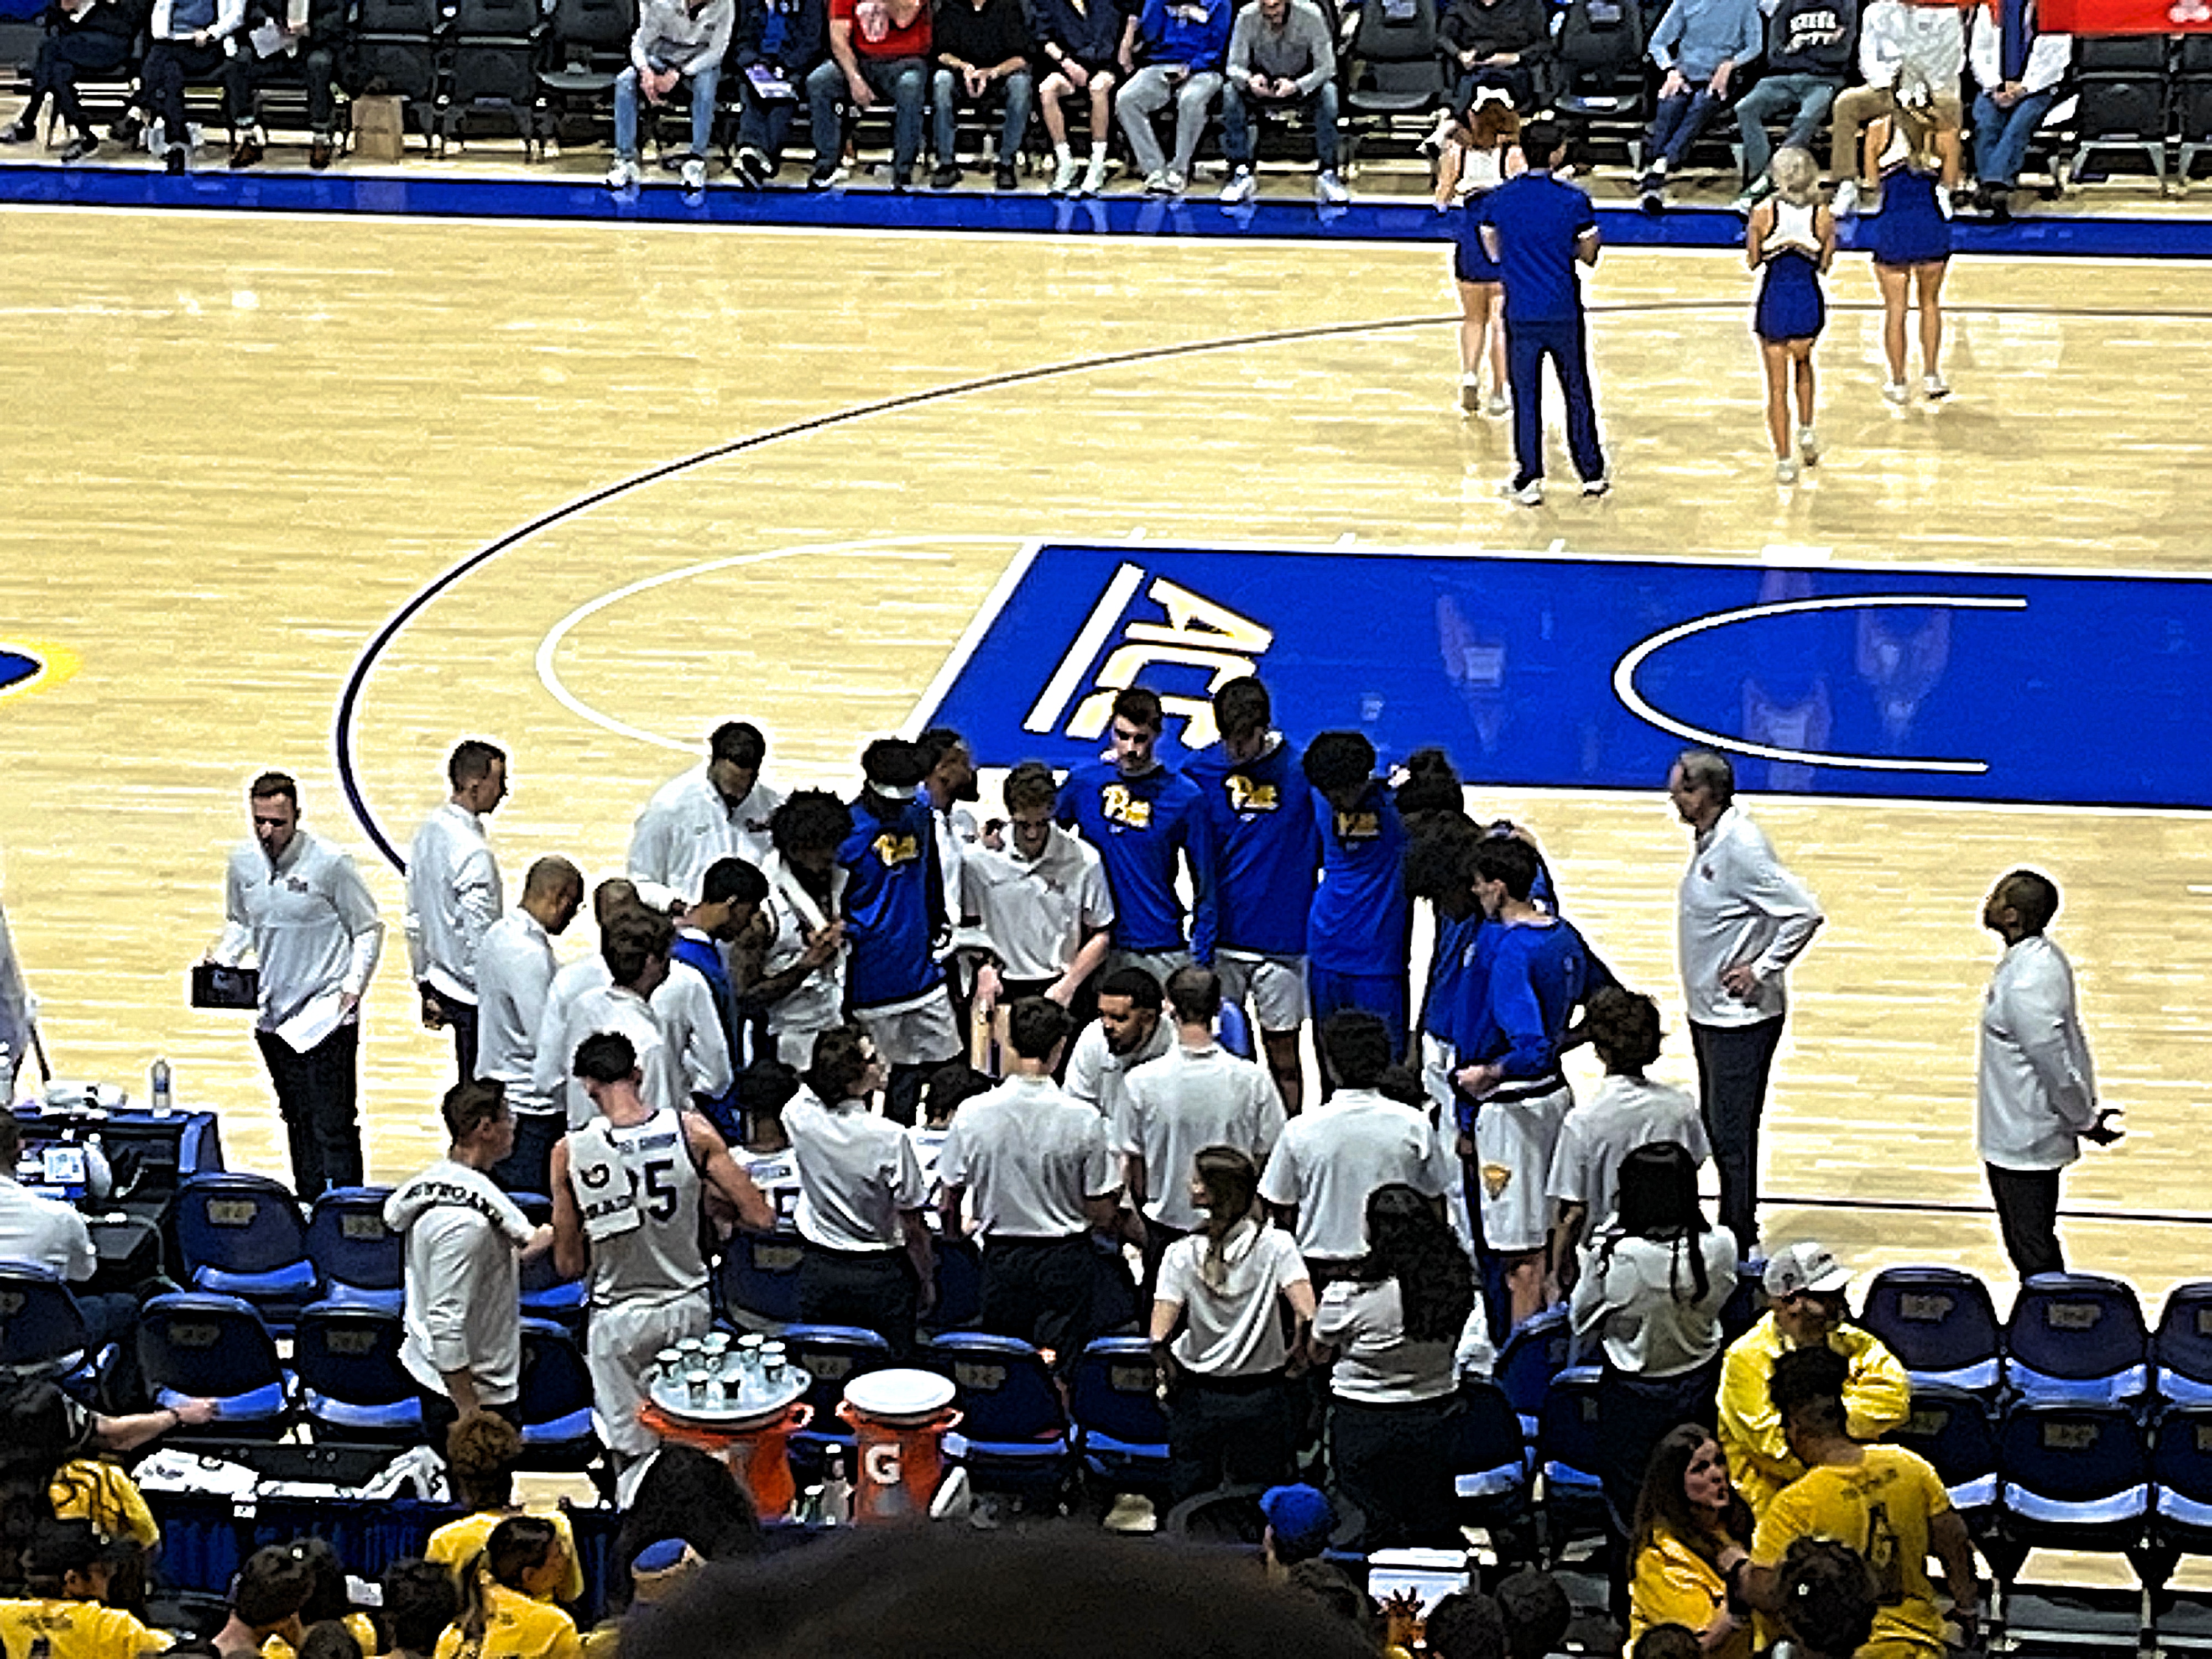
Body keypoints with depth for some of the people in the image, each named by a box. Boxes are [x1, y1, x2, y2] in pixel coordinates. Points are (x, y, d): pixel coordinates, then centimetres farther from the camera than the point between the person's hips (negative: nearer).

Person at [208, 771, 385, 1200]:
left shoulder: (330, 864, -11)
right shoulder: (243, 865, 3)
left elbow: (369, 930, -2)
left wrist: (354, 987, -11)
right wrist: (222, 961, 4)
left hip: (326, 1017, -5)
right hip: (273, 1016, 5)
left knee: (333, 1128, -9)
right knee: (297, 1121, 12)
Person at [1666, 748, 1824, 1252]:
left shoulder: (1741, 847, -21)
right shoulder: (1707, 840, 8)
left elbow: (1805, 913, -24)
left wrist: (1762, 970, -19)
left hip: (1741, 1017, -10)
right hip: (1708, 1013, 10)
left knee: (1731, 1136, -5)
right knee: (1715, 1131, 17)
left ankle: (1740, 1247, 2)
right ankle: (1729, 1236, 27)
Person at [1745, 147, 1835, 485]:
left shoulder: (1763, 213, -13)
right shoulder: (1823, 216, -9)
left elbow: (1753, 261, -3)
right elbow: (1824, 266, 1)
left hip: (1773, 304, -2)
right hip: (1809, 304, 2)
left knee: (1777, 386, 9)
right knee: (1803, 362, 33)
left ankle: (1785, 462, 11)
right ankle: (1806, 431, 27)